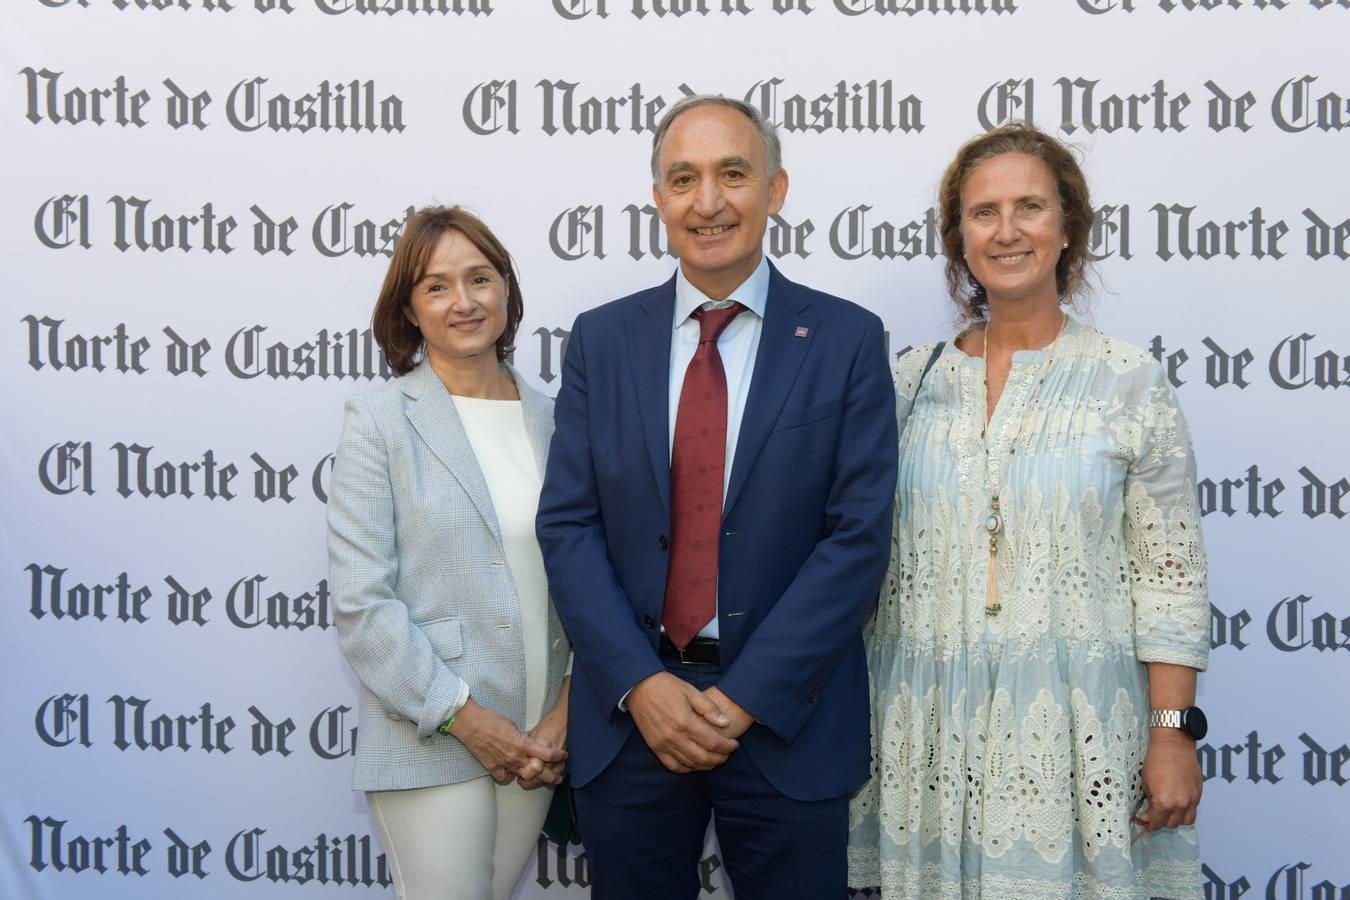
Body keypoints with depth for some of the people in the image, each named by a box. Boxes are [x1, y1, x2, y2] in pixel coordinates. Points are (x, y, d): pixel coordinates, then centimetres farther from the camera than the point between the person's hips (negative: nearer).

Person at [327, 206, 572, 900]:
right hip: (431, 740, -4)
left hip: (537, 740, 4)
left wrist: (566, 711, -3)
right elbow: (361, 603, -9)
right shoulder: (380, 421, -4)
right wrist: (464, 716, -12)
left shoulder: (549, 419, 8)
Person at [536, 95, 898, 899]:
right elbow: (568, 523, 0)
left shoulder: (847, 340, -2)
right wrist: (640, 683, -11)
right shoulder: (602, 339, 4)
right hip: (630, 713, 2)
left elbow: (860, 536, -8)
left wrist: (746, 696, -13)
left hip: (786, 717, -1)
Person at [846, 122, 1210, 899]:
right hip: (933, 729, 3)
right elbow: (875, 558, 10)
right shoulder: (915, 381, 5)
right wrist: (859, 719, 8)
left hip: (1074, 730, -2)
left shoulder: (1132, 382, -3)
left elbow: (1171, 577, -4)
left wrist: (1174, 733, -8)